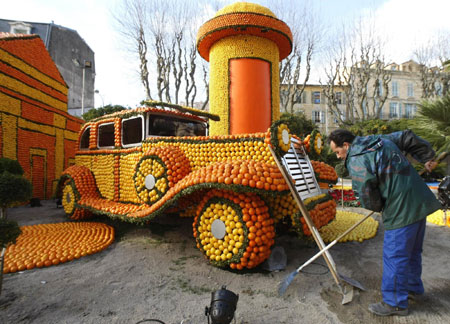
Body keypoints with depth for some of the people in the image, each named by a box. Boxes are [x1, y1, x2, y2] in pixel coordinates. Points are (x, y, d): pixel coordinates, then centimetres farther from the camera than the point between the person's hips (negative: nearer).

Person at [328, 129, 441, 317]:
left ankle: (395, 303, 16)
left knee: (395, 256, 2)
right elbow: (408, 137, 20)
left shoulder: (356, 162, -19)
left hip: (401, 210, -10)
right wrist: (427, 157, 24)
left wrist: (378, 207, 5)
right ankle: (413, 287, 43)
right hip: (420, 201, 10)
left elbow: (367, 197, -17)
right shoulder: (381, 140, 9)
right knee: (412, 251, 24)